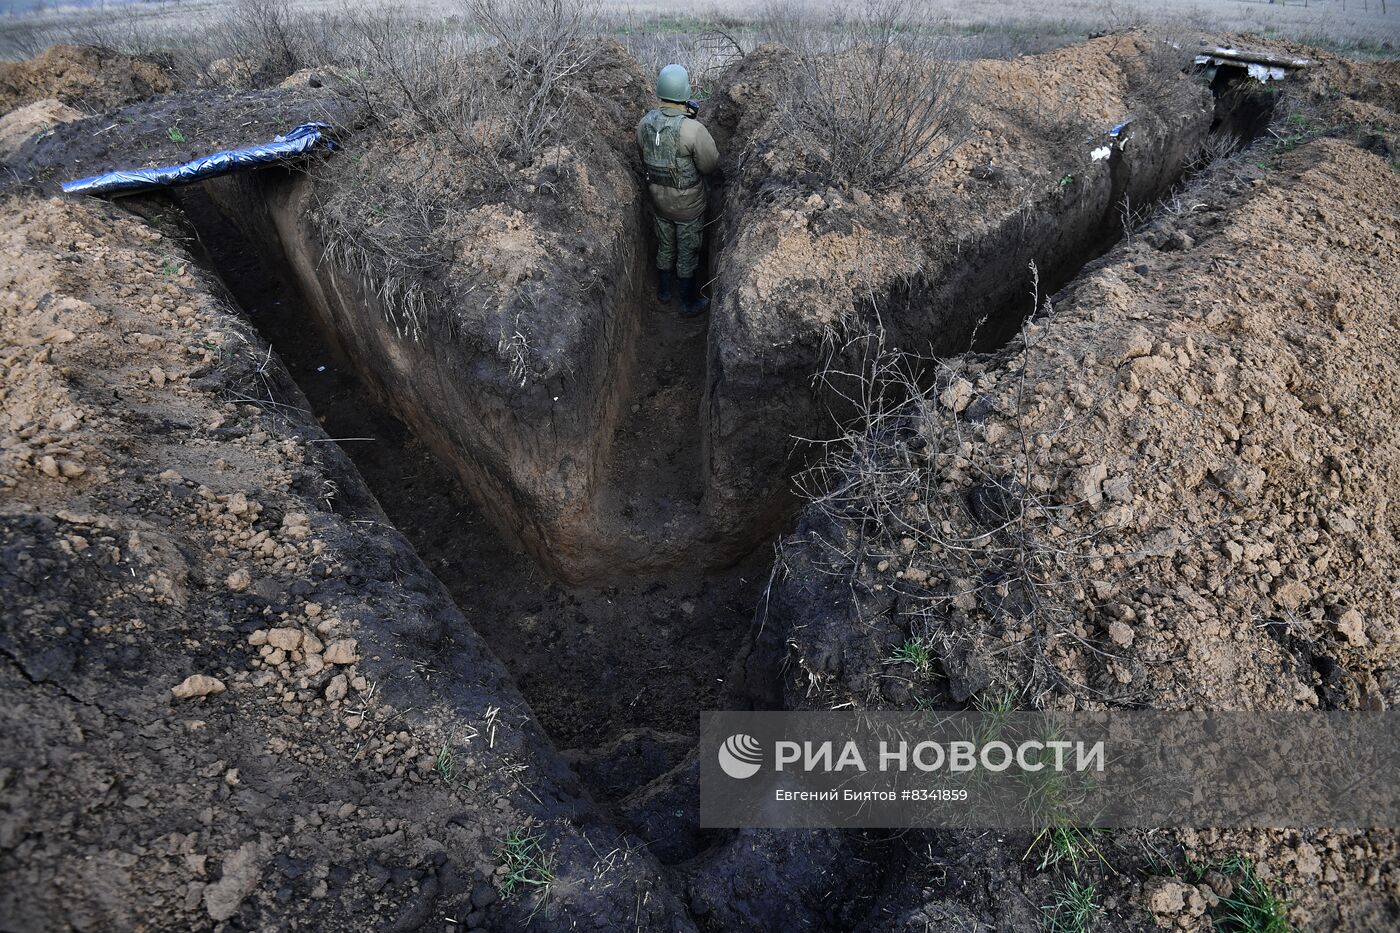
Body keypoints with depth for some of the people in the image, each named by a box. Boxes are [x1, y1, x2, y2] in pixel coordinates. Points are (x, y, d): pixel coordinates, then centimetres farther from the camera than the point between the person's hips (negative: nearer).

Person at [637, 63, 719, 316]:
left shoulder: (645, 122, -11)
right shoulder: (693, 129, -29)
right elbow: (710, 164, -18)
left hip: (657, 198, 5)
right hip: (687, 203, -5)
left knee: (665, 246, 25)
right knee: (687, 252, 13)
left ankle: (663, 292, 42)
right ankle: (690, 302, 29)